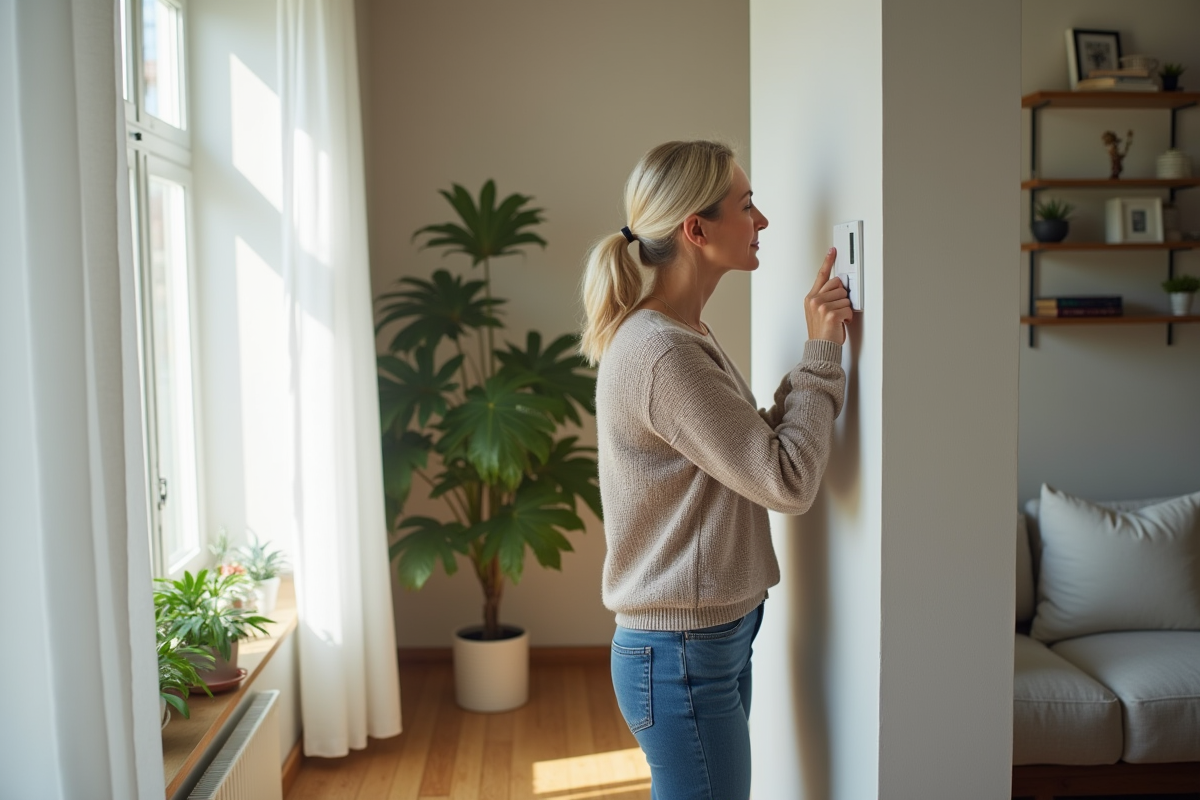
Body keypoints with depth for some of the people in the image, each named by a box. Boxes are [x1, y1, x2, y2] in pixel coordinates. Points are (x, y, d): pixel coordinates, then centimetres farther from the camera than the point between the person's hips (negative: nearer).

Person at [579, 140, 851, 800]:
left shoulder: (683, 336, 9)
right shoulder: (663, 355, -24)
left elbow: (758, 449, 7)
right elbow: (789, 481, -21)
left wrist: (819, 351, -1)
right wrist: (821, 354, -12)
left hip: (714, 638, 10)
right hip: (682, 659, -10)